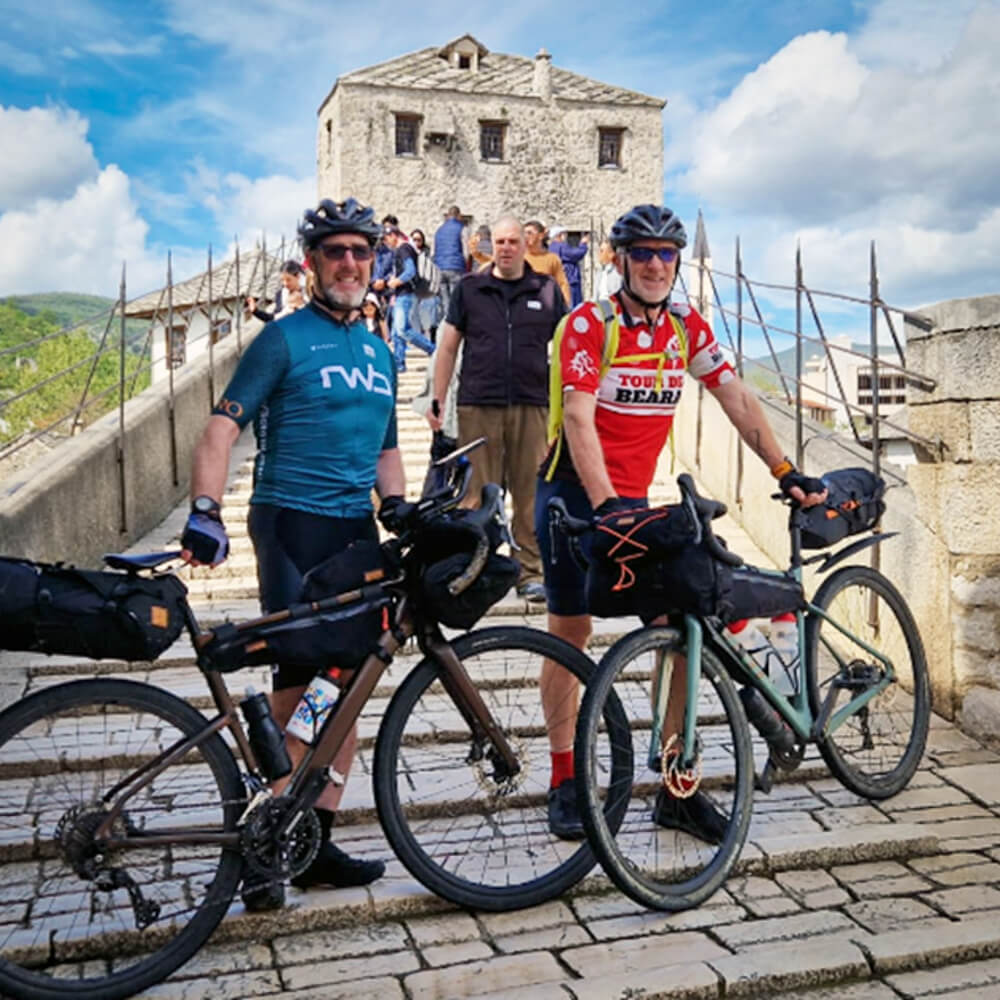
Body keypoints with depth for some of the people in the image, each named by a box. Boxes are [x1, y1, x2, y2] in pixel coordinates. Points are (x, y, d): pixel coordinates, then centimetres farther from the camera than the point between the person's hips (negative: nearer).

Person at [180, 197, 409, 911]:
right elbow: (223, 426, -12)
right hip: (292, 524, -6)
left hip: (357, 530, 7)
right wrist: (205, 509, -25)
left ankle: (318, 843, 18)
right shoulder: (285, 338, -2)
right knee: (299, 686, -10)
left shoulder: (380, 352, 18)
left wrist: (397, 505, 7)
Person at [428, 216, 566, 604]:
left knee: (530, 492, 2)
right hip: (477, 407, 0)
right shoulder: (469, 289, 10)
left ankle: (531, 572, 10)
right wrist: (437, 401, 3)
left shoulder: (547, 290, 11)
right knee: (478, 493, 1)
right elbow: (447, 347, 10)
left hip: (532, 406, 1)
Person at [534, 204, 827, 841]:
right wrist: (605, 505, -33)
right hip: (575, 494, -4)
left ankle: (678, 791, 6)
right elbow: (579, 417, -21)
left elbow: (737, 398, 1)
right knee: (570, 631, 2)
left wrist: (787, 472, -10)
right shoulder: (588, 323, -11)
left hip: (636, 496, 5)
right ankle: (565, 783, 15)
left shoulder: (687, 328, 4)